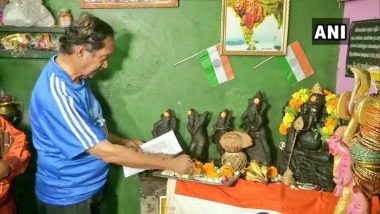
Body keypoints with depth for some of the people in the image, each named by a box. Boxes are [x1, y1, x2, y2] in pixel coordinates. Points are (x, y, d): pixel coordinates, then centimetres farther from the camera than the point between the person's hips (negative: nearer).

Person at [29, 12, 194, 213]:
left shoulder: (76, 78, -1)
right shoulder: (56, 94, -31)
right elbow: (106, 152, -30)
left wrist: (123, 142, 4)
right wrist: (170, 163, -25)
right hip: (67, 197, -8)